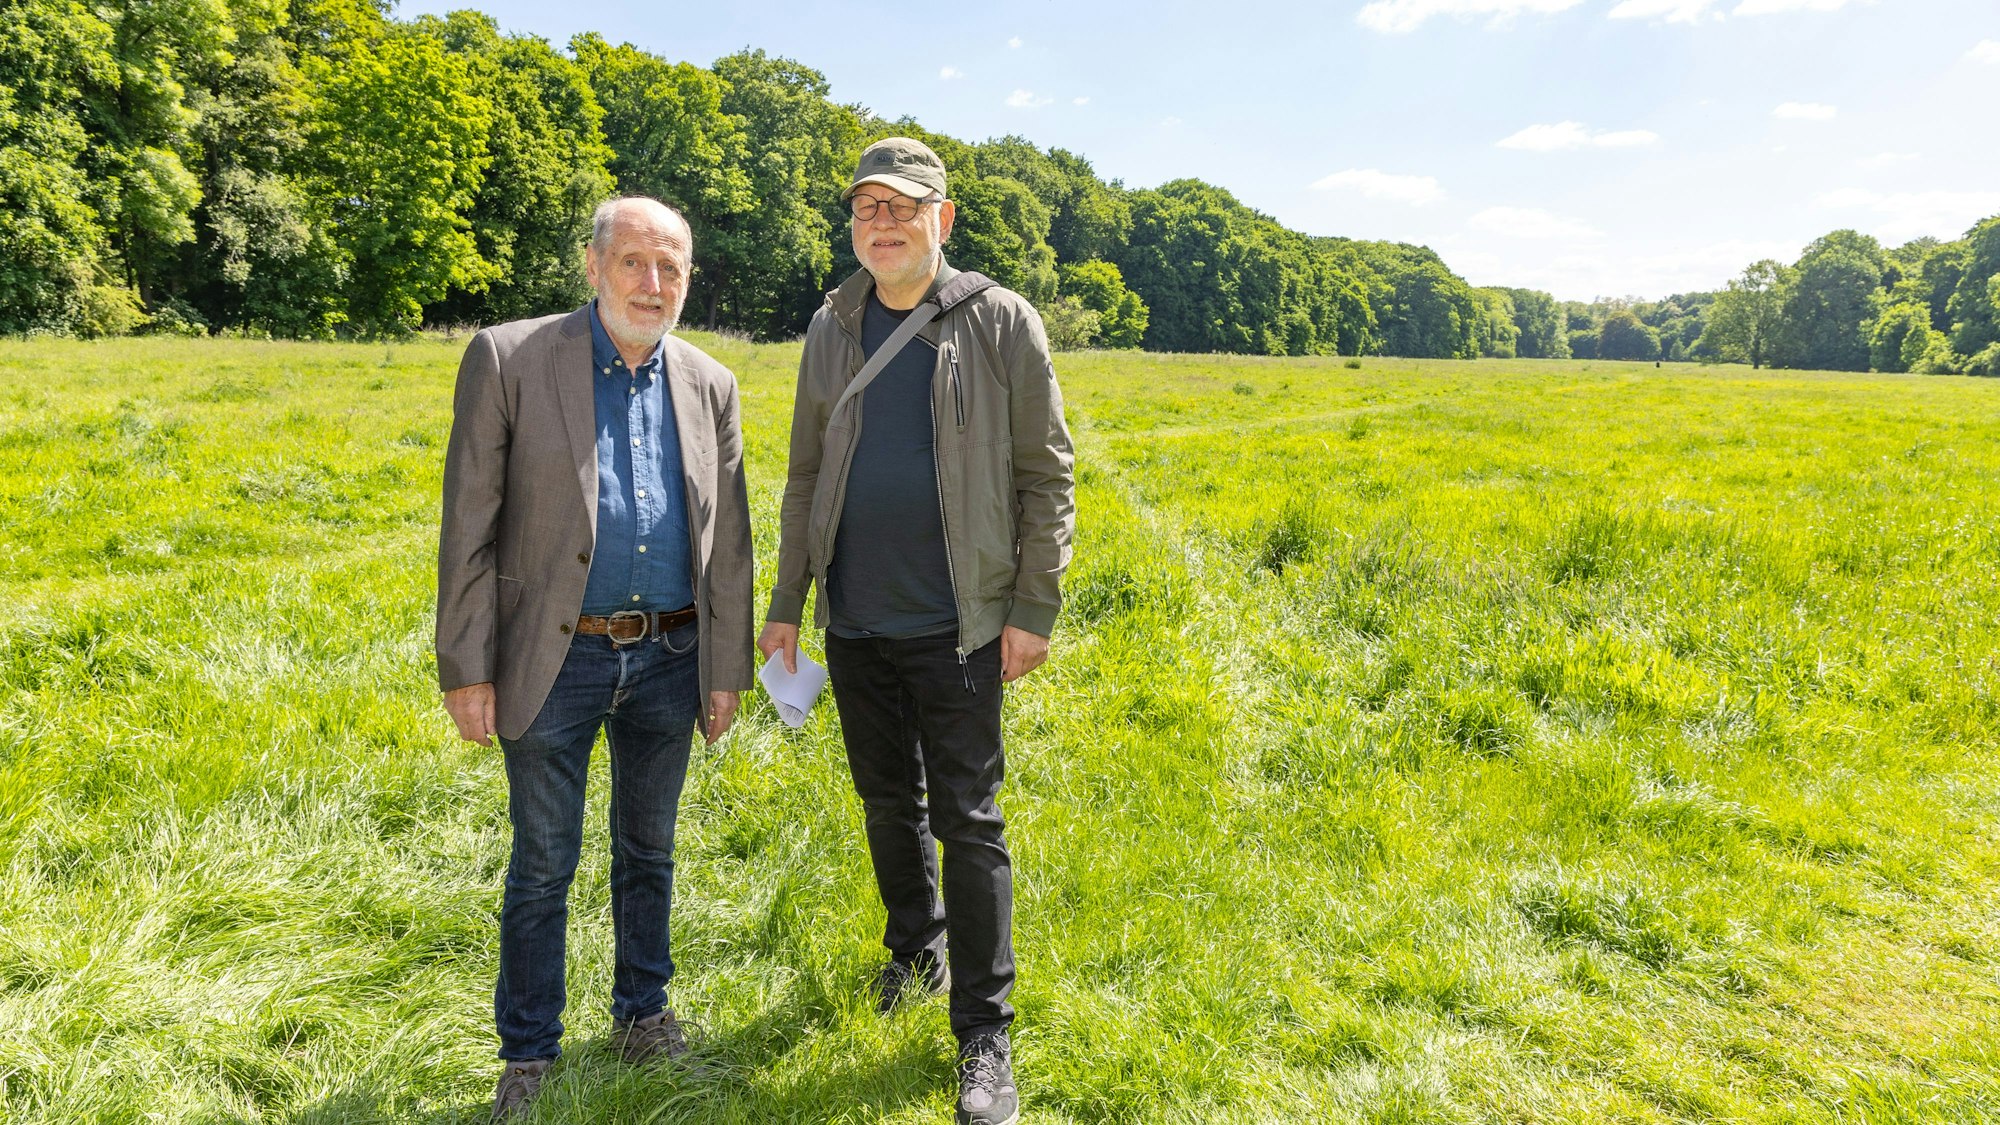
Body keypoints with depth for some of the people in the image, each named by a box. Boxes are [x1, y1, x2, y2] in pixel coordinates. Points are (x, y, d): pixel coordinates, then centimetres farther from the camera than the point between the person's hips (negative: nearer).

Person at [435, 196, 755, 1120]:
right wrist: (467, 670, -9)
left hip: (669, 660, 3)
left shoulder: (709, 385, 4)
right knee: (542, 867, 9)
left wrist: (728, 669, 6)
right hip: (556, 659, -3)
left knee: (648, 850, 18)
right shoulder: (509, 359, -7)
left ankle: (642, 1011, 38)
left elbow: (727, 541, 7)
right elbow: (468, 526, -7)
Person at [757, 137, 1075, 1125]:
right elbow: (805, 475, 13)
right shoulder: (832, 328, 7)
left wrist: (1035, 607, -9)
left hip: (956, 624, -4)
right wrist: (784, 601, 11)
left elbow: (1045, 473, -3)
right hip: (854, 622, 4)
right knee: (888, 801, 17)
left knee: (967, 819, 0)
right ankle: (915, 947, 41)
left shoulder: (1001, 322, -5)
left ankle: (984, 1033, 12)